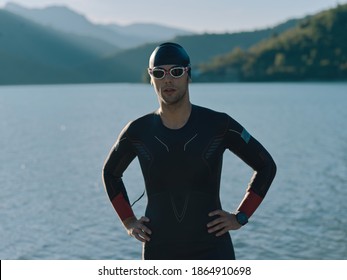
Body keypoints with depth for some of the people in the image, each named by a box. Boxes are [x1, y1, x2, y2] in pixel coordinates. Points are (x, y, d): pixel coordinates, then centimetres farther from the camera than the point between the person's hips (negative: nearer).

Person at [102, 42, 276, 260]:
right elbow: (110, 172, 20)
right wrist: (128, 221, 9)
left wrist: (240, 217, -2)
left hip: (212, 252, -2)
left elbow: (266, 166, 5)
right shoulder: (138, 131, 0)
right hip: (160, 253, 2)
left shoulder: (218, 125, -6)